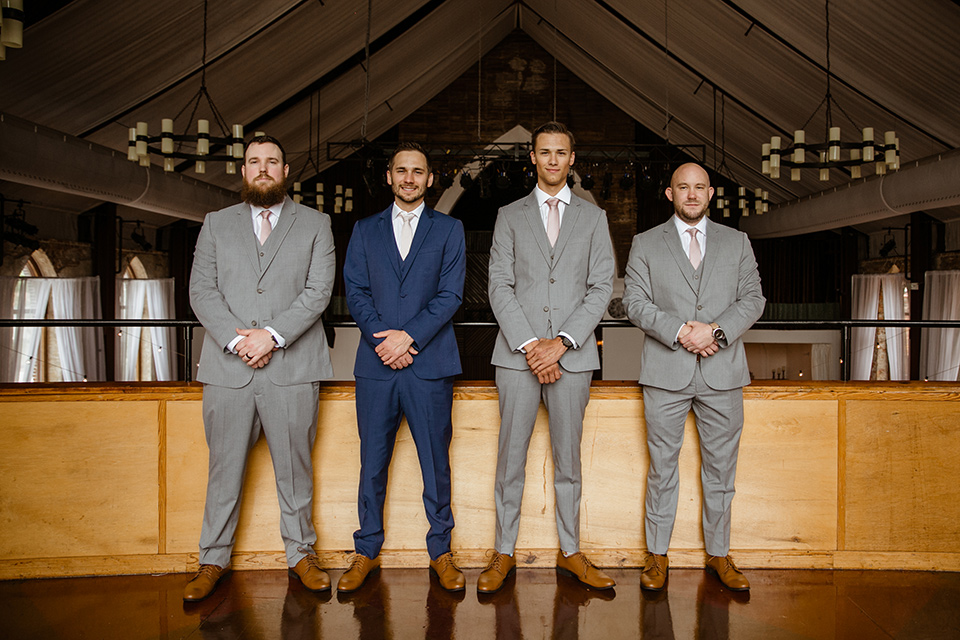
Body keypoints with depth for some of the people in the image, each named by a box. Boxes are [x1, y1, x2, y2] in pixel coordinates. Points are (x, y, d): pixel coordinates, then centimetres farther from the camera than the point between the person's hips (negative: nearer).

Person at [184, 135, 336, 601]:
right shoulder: (217, 224, 14)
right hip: (227, 366, 1)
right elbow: (201, 290, 5)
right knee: (224, 467, 7)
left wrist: (272, 335, -13)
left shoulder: (316, 225, 9)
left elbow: (318, 290, -2)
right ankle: (213, 561, 21)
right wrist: (236, 340, -10)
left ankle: (300, 553, 22)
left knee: (294, 467, 6)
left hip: (292, 366, -1)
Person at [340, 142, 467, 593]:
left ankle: (440, 551, 19)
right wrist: (383, 338, -9)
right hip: (376, 367, 1)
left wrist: (409, 335, -12)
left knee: (436, 463, 4)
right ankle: (367, 551, 21)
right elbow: (355, 293, 6)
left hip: (430, 364, -1)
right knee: (372, 463, 7)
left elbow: (451, 294, 0)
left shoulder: (449, 230, 10)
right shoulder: (365, 230, 15)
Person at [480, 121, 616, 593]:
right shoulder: (510, 216, 9)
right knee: (511, 456, 4)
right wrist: (529, 344, -11)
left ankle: (570, 551, 21)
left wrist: (561, 342, -10)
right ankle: (504, 553, 15)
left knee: (568, 458, 9)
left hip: (573, 355, 1)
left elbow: (601, 287, 2)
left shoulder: (593, 217, 10)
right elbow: (500, 287, 1)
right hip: (517, 354, 0)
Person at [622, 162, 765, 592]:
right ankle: (657, 555, 17)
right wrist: (679, 331, -15)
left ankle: (719, 554, 23)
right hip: (665, 372, -1)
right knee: (662, 466, 5)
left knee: (720, 467, 9)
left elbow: (752, 299, 5)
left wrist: (717, 331, -12)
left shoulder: (737, 243, 12)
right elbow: (635, 301, -1)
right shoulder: (646, 244, 7)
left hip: (723, 371, 2)